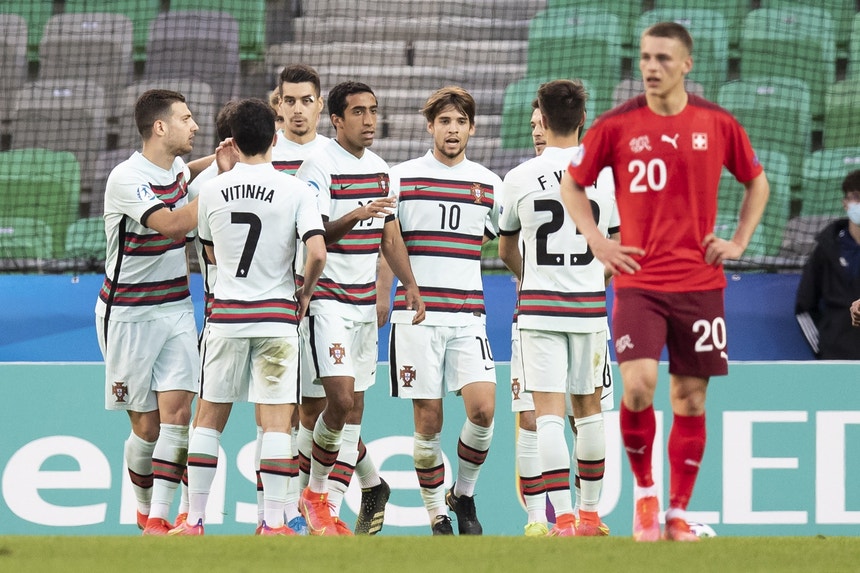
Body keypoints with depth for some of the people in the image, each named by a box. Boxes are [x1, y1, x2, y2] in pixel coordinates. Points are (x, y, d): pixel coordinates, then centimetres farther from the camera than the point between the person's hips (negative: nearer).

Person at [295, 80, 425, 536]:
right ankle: (315, 493, 2)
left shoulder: (379, 169, 13)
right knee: (341, 397, -17)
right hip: (326, 298, -7)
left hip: (364, 301, 7)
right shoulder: (319, 167, -11)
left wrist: (409, 284, 9)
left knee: (355, 405, 5)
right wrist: (355, 216, -32)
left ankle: (329, 507, 11)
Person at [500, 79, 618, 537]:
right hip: (590, 308, 2)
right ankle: (590, 513, 22)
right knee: (588, 408, 15)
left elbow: (507, 250, 12)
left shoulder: (520, 178, -3)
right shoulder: (607, 175, 0)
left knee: (548, 412, -4)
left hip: (539, 307, -2)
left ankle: (564, 517, -15)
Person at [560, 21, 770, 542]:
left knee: (690, 400, 4)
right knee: (638, 385, -18)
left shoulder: (717, 124, 3)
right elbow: (572, 185, 12)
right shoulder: (617, 125, -1)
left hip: (700, 283, 2)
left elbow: (757, 183, 18)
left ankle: (678, 514, 14)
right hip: (639, 280, -2)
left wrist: (739, 242, 7)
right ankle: (644, 488, 5)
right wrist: (597, 241, 0)